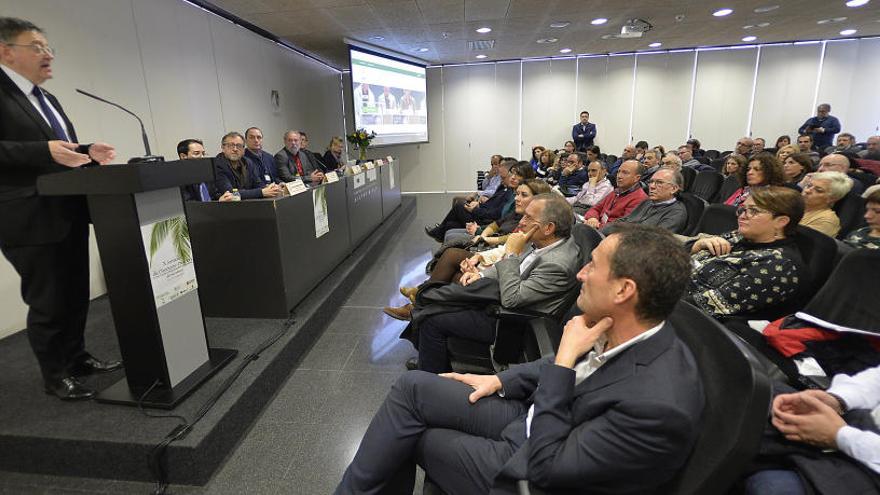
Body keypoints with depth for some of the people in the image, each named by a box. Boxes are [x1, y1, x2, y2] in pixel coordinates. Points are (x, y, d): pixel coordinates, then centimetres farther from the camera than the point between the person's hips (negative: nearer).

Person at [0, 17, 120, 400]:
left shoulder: (45, 98, 18)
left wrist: (88, 152, 3)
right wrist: (45, 151, -28)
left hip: (70, 215, 8)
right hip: (32, 221, -8)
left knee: (76, 294, 15)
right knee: (48, 302, 2)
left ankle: (76, 358, 30)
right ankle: (55, 376, 17)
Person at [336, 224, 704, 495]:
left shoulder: (659, 404, -33)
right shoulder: (620, 331, -9)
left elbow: (546, 465, -27)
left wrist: (564, 359, -28)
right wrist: (500, 381, 2)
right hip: (530, 416, 7)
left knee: (406, 434, -2)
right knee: (413, 386, -2)